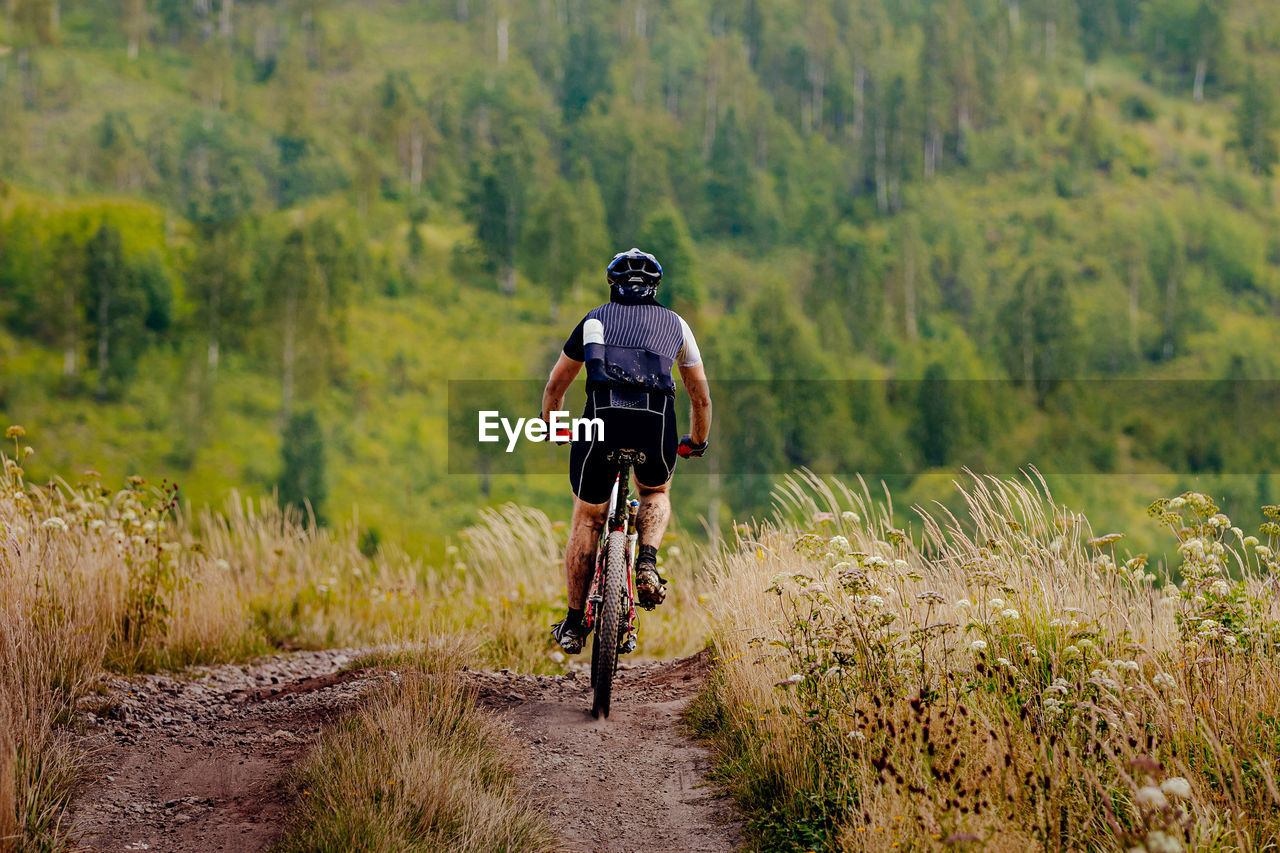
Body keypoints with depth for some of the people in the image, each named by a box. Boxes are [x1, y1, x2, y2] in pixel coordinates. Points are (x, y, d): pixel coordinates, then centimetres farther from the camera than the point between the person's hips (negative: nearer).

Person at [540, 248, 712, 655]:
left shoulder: (596, 318, 26)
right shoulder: (675, 324, 27)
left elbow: (555, 385, 32)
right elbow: (701, 397, 32)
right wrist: (696, 442, 48)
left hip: (603, 419, -1)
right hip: (656, 423, 1)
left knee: (587, 518, 18)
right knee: (656, 493, 33)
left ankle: (573, 623, 19)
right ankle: (647, 562, 5)